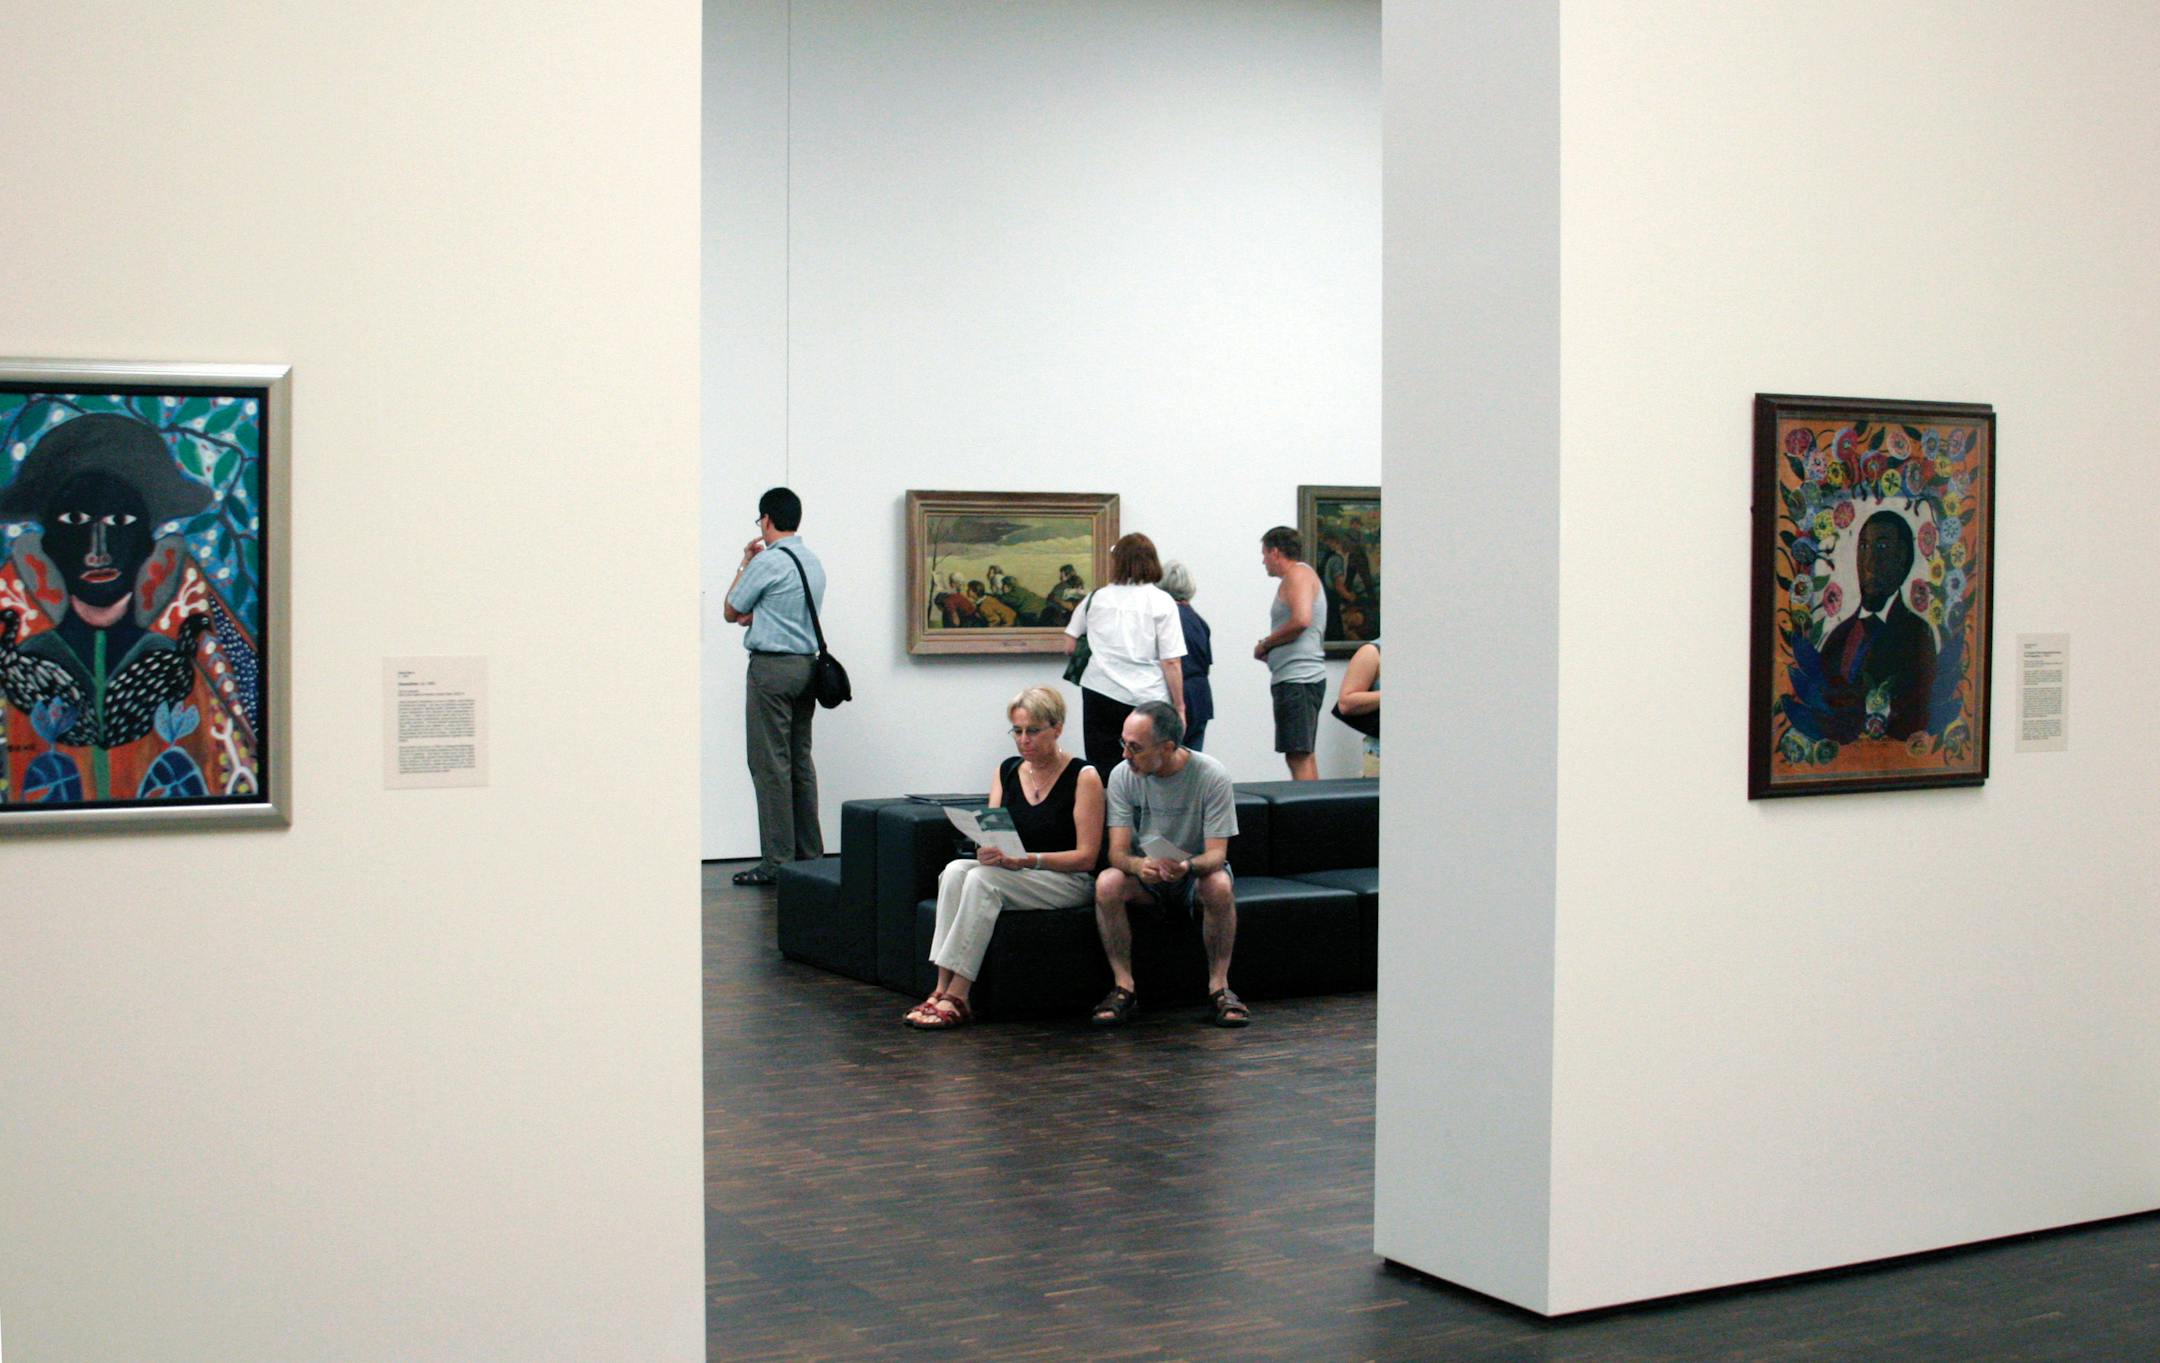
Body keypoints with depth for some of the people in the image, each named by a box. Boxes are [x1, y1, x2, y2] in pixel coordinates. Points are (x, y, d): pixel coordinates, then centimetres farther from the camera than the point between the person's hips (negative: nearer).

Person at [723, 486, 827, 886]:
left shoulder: (767, 562, -12)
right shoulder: (813, 562, 13)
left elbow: (731, 612, 0)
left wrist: (745, 564, 9)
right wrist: (754, 616, 10)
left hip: (772, 666, -8)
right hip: (806, 664, 8)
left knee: (771, 764, -6)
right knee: (801, 760, 12)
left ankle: (777, 861, -6)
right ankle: (809, 855, 15)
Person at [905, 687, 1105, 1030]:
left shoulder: (1083, 777, -7)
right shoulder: (1006, 771, 11)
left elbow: (1086, 857, -11)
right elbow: (991, 834, 7)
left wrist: (1026, 859, -23)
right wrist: (990, 851, -19)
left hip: (1069, 882, -5)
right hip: (1012, 875, 5)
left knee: (984, 878, -31)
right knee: (956, 870, -26)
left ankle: (956, 997, -33)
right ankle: (942, 988, -33)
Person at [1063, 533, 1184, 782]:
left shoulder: (1096, 598, 7)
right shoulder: (1161, 602, -2)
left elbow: (1069, 646, 14)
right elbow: (1171, 662, -6)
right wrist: (1179, 706, -1)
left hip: (1100, 695, 2)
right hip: (1148, 698, -2)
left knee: (1102, 772, 5)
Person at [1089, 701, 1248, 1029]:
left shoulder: (1212, 776, -17)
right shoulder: (1123, 776, -10)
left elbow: (1216, 853, -19)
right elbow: (1118, 851, -14)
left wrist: (1187, 866, -43)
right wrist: (1139, 865, -39)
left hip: (1197, 870, -2)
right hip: (1143, 872, 2)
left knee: (1220, 886, -36)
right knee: (1107, 884, -31)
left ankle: (1219, 987, -20)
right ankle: (1123, 987, -21)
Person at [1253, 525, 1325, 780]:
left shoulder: (1298, 574, -8)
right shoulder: (1301, 575, 23)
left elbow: (1301, 620, -23)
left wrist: (1265, 644, -10)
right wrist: (1270, 649, 11)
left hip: (1297, 679, -11)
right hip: (1298, 676, 11)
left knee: (1298, 756, -13)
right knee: (1304, 755, 12)